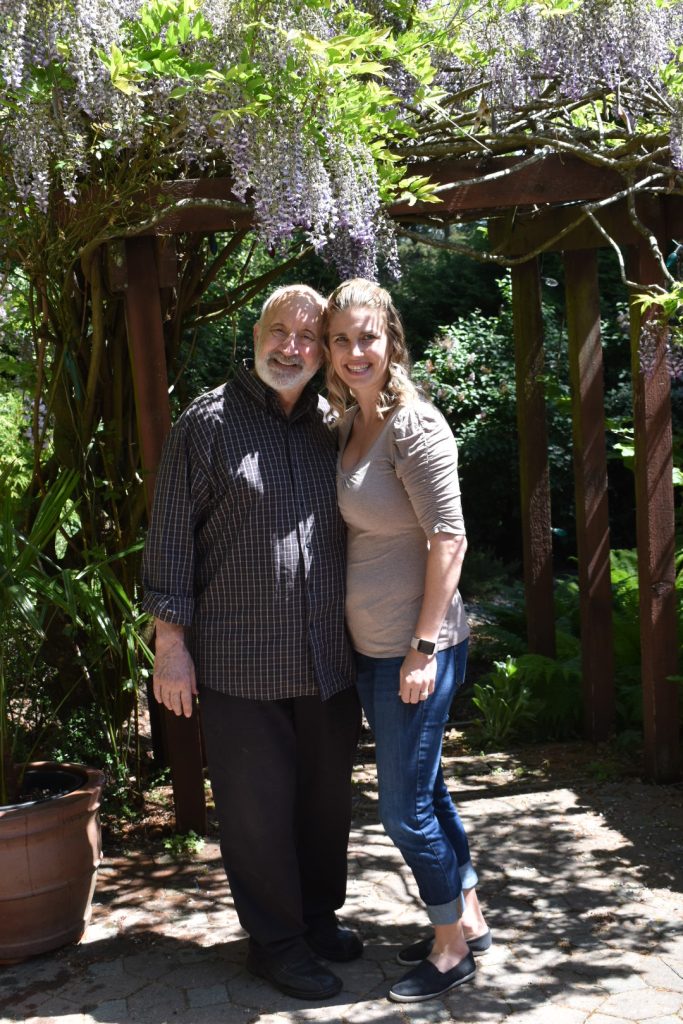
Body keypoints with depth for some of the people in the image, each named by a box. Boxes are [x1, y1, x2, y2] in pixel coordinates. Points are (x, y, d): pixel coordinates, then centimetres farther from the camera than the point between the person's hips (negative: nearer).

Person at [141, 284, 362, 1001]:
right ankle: (276, 943, 23)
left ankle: (319, 916, 37)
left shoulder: (331, 425, 8)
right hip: (239, 663, -5)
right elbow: (171, 537, -7)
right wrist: (171, 640, -10)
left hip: (328, 659, 5)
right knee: (257, 807, 6)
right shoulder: (209, 422, -6)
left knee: (326, 798, 16)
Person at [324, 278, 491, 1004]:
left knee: (404, 806, 2)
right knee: (423, 791, 18)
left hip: (415, 648, -8)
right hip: (370, 646, 8)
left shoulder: (412, 425, -15)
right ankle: (469, 921, 35)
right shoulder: (347, 424, 10)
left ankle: (452, 951, 21)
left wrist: (425, 647, -19)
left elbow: (448, 538, -18)